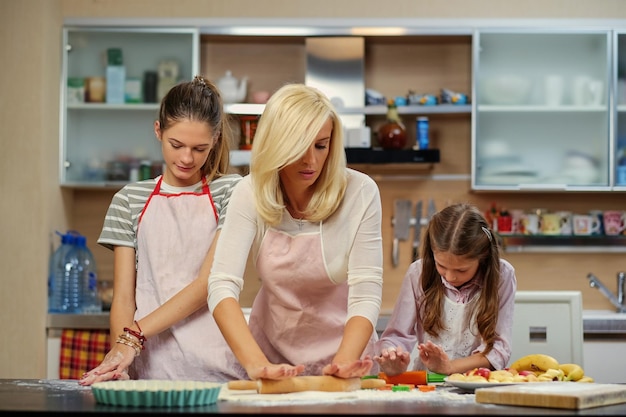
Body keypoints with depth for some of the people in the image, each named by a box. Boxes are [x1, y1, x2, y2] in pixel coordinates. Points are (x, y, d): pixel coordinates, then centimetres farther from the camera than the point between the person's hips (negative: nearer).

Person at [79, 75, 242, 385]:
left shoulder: (230, 191, 5)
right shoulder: (130, 200, 12)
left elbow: (208, 283, -5)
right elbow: (123, 296, 8)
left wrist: (133, 337, -13)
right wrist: (119, 351, -12)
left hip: (213, 366, -1)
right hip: (149, 365, 2)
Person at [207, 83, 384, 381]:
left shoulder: (359, 192, -11)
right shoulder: (251, 194, -9)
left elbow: (365, 293, -14)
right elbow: (222, 286, -18)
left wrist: (344, 363, -31)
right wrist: (256, 364, -32)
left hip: (343, 349, -1)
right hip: (272, 356, 1)